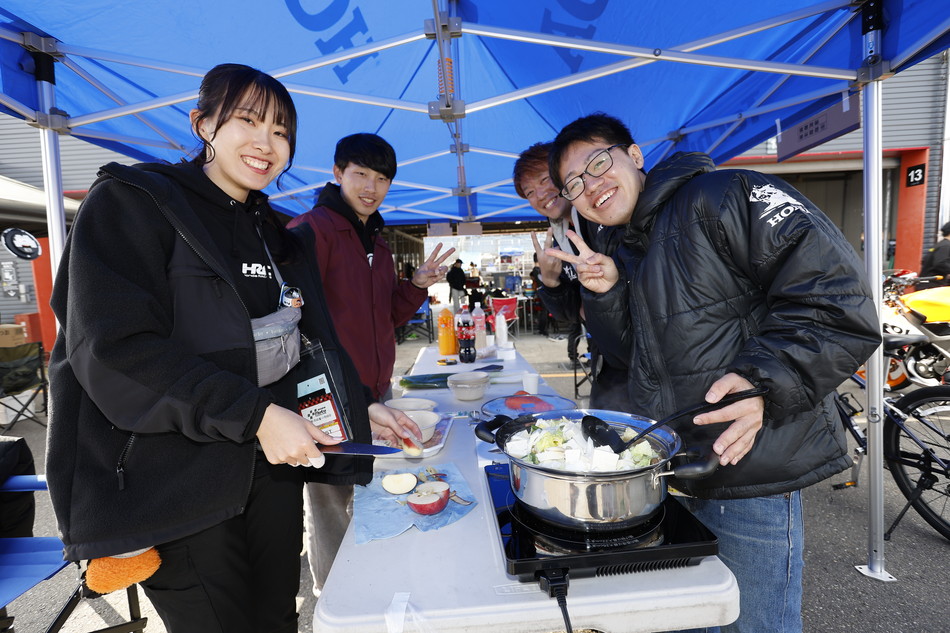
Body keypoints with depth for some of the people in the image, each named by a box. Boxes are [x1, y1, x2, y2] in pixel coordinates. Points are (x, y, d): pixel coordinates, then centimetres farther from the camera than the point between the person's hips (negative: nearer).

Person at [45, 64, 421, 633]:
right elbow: (114, 350, -18)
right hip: (175, 479, -5)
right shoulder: (130, 202, -7)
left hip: (272, 465, 6)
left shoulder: (274, 235, 13)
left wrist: (358, 408, 4)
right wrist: (254, 415, -24)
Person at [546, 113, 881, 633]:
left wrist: (762, 381, -31)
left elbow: (840, 300, -18)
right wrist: (606, 293, -3)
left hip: (752, 473, -7)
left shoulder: (723, 196, -12)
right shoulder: (628, 254, 13)